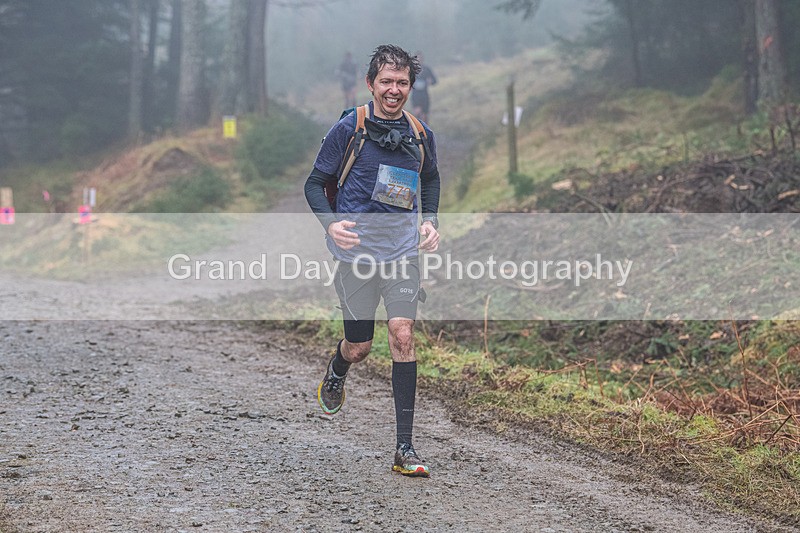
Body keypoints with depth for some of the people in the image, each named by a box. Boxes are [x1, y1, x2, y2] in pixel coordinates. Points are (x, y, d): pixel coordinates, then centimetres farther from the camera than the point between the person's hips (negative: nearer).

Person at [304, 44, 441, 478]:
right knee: (359, 346, 4)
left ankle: (404, 449, -7)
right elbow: (314, 182, 1)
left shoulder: (421, 134, 6)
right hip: (356, 248, -2)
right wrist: (331, 222, -16)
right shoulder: (348, 129, -5)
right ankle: (336, 372, 45)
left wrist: (430, 220, 10)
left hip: (403, 250, 2)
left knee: (402, 335, -10)